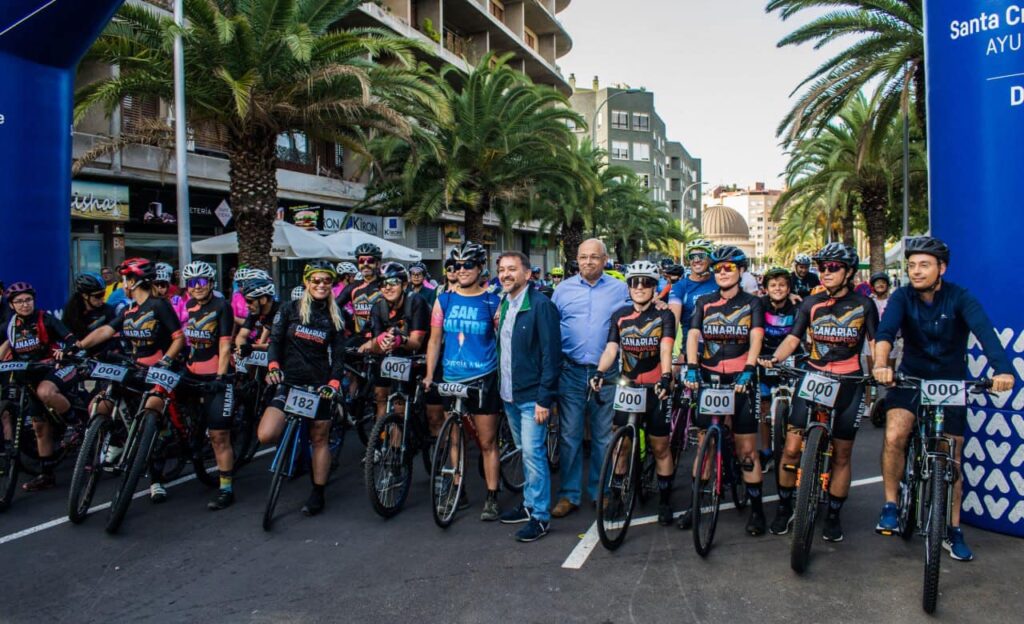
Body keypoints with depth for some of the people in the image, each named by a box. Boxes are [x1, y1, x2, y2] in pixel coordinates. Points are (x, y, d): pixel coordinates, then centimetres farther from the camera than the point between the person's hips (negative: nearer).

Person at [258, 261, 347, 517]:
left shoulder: (335, 318, 6)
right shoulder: (290, 309, 4)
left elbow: (338, 356, 3)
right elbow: (275, 340, 1)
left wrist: (334, 382, -13)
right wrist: (273, 366, -18)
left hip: (318, 384, 1)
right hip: (289, 381, 0)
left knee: (319, 439, 5)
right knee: (266, 435, -18)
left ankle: (318, 493, 20)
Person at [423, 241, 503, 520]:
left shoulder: (493, 302, -1)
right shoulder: (444, 300, 5)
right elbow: (435, 340, 8)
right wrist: (429, 375, 3)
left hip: (483, 380, -3)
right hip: (451, 380, 3)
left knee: (487, 442, 2)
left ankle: (491, 498, 12)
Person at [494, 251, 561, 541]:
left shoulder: (541, 305, -14)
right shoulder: (503, 304, 11)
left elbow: (551, 354, -17)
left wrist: (544, 398, -20)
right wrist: (501, 385, 10)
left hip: (532, 395, -8)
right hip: (509, 394, 8)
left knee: (533, 453, -5)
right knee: (525, 452, 18)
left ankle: (540, 516, 6)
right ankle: (529, 503, 30)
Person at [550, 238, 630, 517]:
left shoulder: (620, 289, 5)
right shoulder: (564, 289, 7)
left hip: (606, 373, 0)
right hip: (571, 371, 0)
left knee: (603, 436, 8)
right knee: (569, 435, 3)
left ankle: (601, 491, 23)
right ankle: (569, 494, 14)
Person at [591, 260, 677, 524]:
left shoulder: (664, 315, -4)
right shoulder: (620, 316, 4)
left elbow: (666, 348, -18)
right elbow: (611, 348, -6)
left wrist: (665, 377, -35)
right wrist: (599, 372, -25)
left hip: (657, 388, -2)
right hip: (627, 387, 2)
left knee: (660, 447, 7)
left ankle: (665, 501, 20)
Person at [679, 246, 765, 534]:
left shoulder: (752, 303, 3)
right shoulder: (704, 302, 8)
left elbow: (756, 339, -9)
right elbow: (693, 334, -4)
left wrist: (747, 372, -25)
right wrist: (691, 368, -20)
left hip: (740, 380, -2)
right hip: (709, 379, 2)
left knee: (747, 449, 0)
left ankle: (757, 508, 12)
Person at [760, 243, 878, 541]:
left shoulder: (863, 305, 2)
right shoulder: (811, 303, 5)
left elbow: (875, 342, 1)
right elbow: (793, 338, 0)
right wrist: (773, 358, -19)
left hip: (848, 384, 0)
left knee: (841, 455, 7)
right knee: (791, 448, -7)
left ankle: (833, 516, 24)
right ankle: (784, 507, 12)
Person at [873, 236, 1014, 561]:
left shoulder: (960, 297, -13)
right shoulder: (902, 297, -11)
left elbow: (984, 331, -29)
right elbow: (886, 330, -28)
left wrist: (1002, 368, -47)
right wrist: (881, 364, -49)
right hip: (911, 379, 0)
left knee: (952, 460, 6)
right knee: (894, 436, -25)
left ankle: (954, 531, 22)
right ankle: (890, 506, -6)